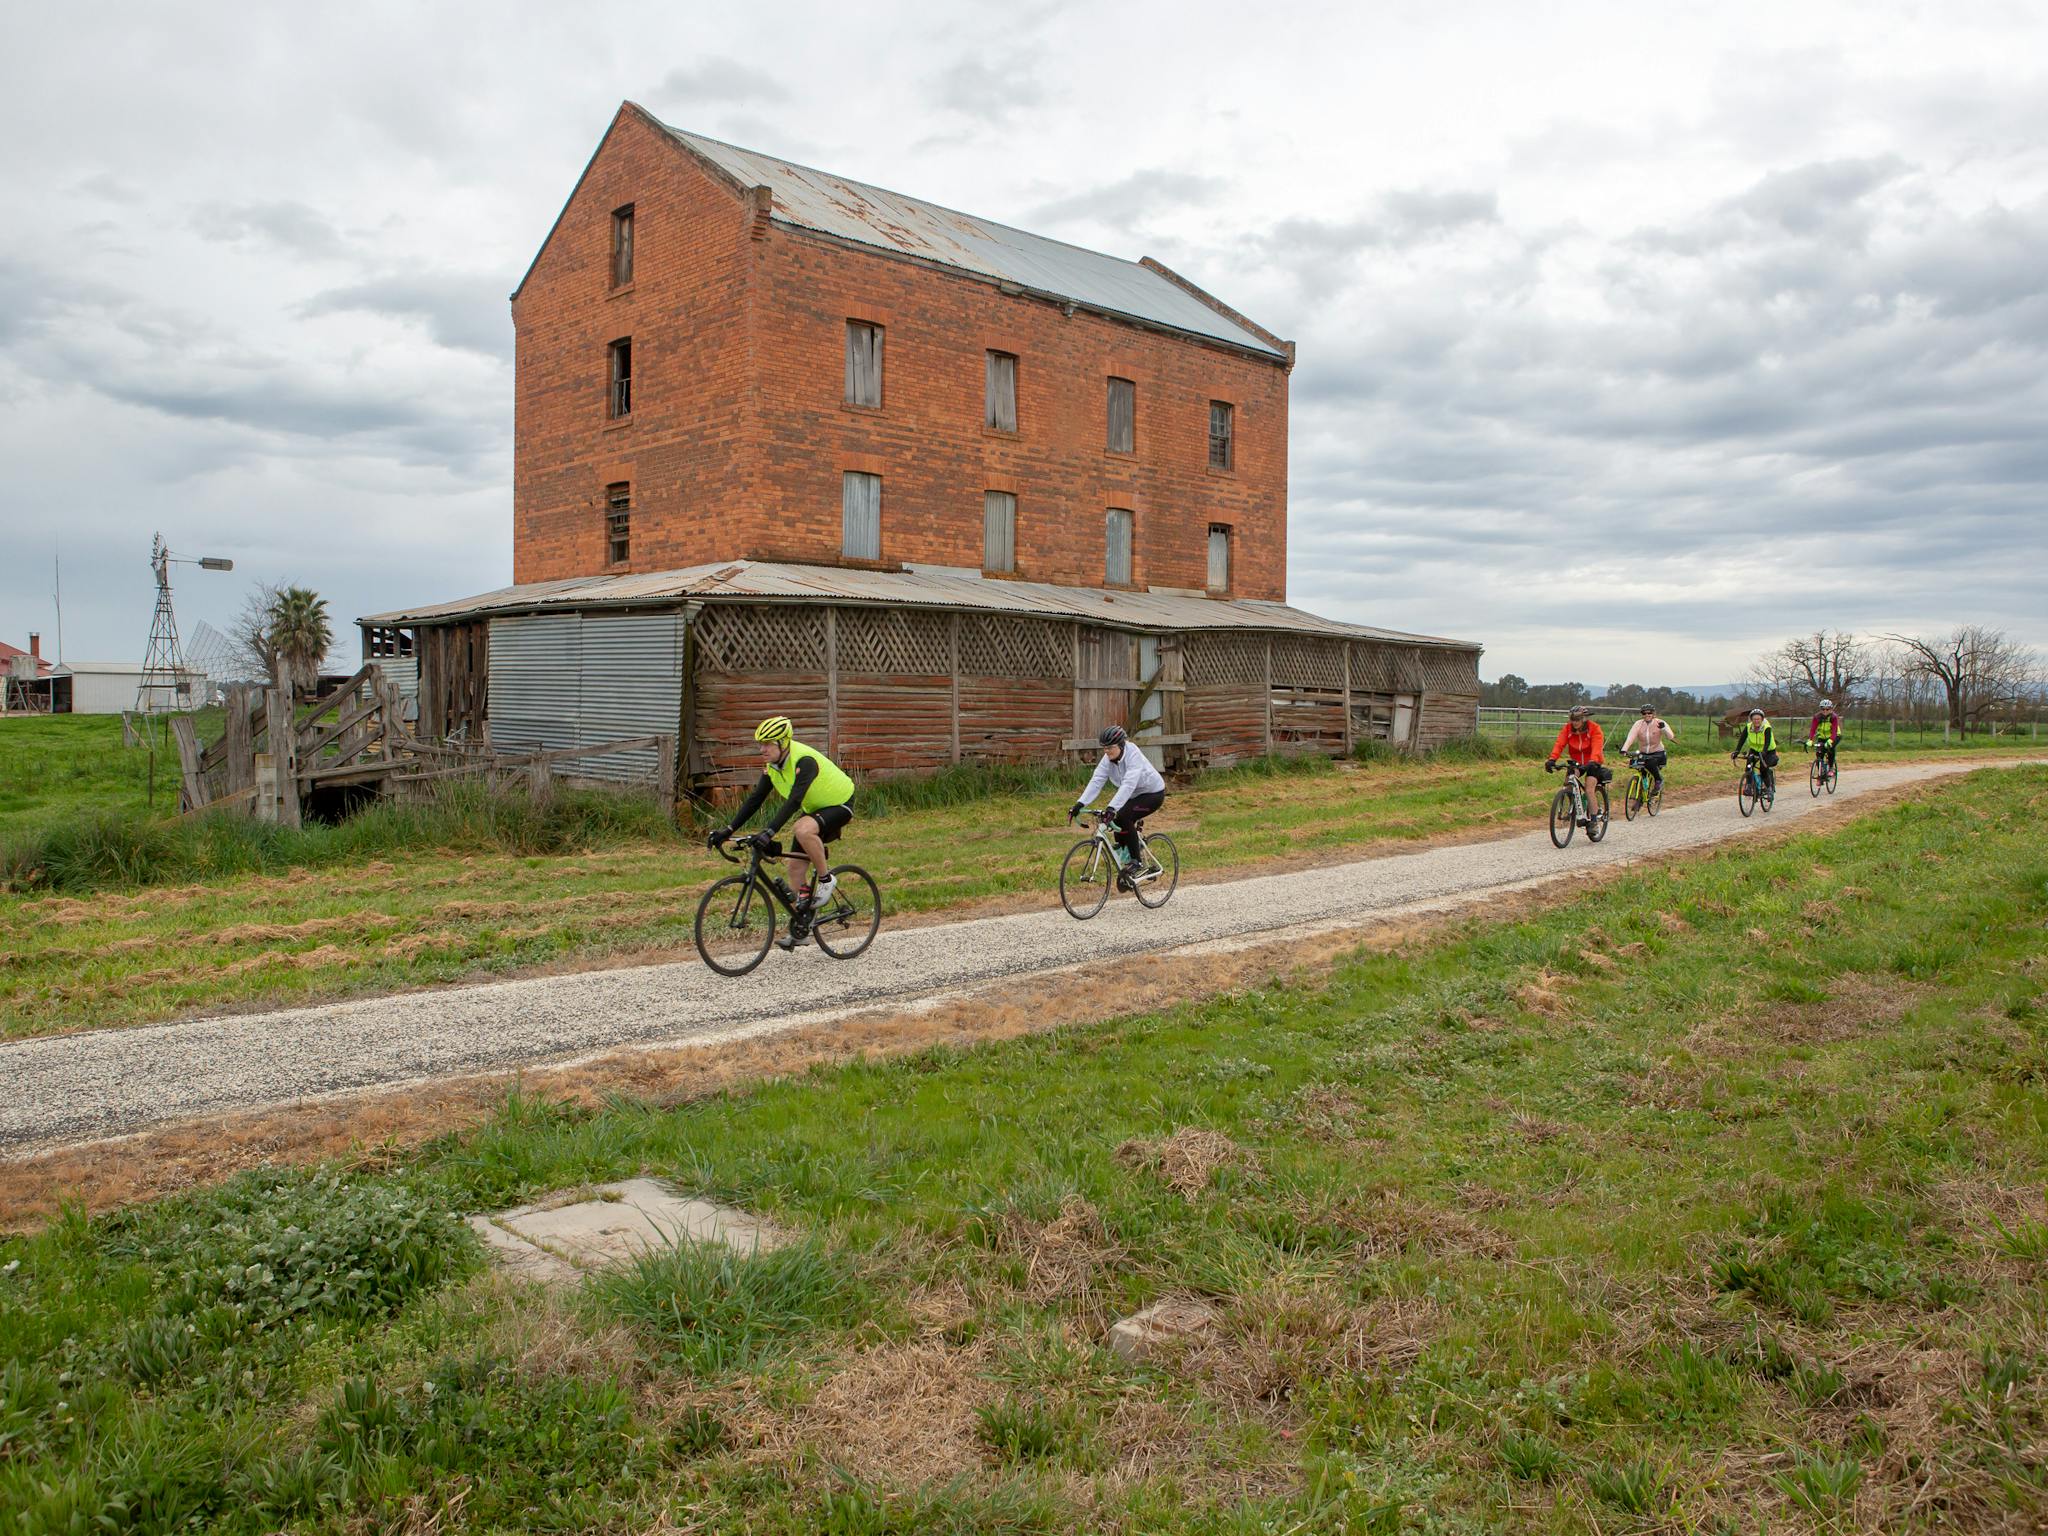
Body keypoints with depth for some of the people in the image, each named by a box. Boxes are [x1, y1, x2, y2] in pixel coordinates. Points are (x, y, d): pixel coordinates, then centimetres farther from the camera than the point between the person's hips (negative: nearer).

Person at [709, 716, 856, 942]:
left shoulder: (804, 761, -31)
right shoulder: (772, 765, -6)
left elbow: (794, 801, -41)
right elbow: (755, 798, -6)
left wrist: (769, 831, -50)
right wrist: (728, 829, -15)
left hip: (838, 805, -8)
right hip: (813, 809, 8)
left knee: (803, 830, -36)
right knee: (796, 866, 0)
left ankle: (825, 880, -14)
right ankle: (801, 927, 12)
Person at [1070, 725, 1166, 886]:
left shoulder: (1133, 755, -31)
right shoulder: (1108, 759, -10)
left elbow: (1128, 784, -43)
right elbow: (1096, 781, -18)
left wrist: (1112, 807, -53)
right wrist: (1080, 804, -31)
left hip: (1153, 794, -8)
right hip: (1135, 795, 8)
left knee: (1124, 816, -26)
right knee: (1117, 823, -7)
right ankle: (1124, 868, 11)